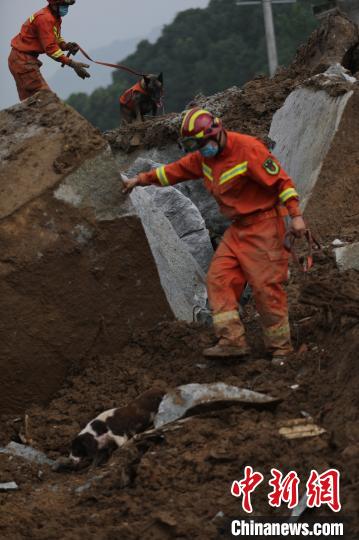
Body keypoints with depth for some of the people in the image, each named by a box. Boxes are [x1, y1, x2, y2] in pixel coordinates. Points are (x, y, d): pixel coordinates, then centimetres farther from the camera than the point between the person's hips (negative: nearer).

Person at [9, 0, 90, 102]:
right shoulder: (44, 18, -22)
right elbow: (50, 48, -27)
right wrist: (72, 64, -29)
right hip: (23, 60, -10)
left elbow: (56, 39, 12)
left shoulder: (56, 17, 9)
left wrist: (66, 45, -12)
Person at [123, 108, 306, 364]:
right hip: (238, 228, 8)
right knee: (219, 279, -5)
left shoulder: (247, 148, -18)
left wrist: (295, 215, -23)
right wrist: (142, 179, 23)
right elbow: (175, 170, 22)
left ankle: (281, 349, -1)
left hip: (263, 226, -8)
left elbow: (280, 179, -18)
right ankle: (233, 341, -9)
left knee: (266, 287, -9)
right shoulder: (203, 156, 7)